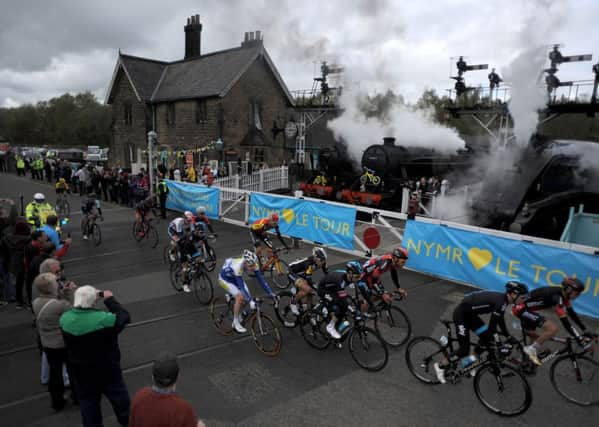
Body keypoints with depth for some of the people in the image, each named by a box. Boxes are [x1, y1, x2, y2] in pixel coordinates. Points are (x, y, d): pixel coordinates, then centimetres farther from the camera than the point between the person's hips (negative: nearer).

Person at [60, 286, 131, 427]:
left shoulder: (64, 319, -16)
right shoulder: (104, 319, -31)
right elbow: (124, 317, -14)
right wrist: (110, 299, -9)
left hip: (80, 373, 4)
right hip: (107, 371, -3)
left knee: (88, 407, 22)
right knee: (121, 400, 21)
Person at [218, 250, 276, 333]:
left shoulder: (253, 265, -25)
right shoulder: (238, 266, -42)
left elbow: (261, 279, -20)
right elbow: (241, 286, -42)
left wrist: (271, 293, -25)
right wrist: (250, 301, -46)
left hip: (235, 278, 6)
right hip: (225, 279, -6)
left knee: (246, 297, -7)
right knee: (240, 297, -21)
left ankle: (237, 315, 21)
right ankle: (236, 323, -4)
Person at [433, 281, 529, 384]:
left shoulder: (502, 299, 3)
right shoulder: (500, 302, -24)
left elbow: (500, 320, 16)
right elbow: (492, 324, -23)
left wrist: (509, 336, 19)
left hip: (470, 314, 9)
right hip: (461, 314, -9)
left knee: (486, 337, 6)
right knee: (464, 348, -4)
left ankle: (471, 361, 21)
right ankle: (440, 367, 11)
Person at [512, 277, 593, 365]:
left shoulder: (563, 294, 1)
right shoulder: (557, 297, -27)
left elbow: (572, 314, 11)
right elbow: (565, 322, -26)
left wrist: (585, 331, 13)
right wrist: (580, 339, -22)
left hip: (526, 308, 10)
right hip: (521, 308, -10)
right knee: (553, 328, -21)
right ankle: (531, 349, -6)